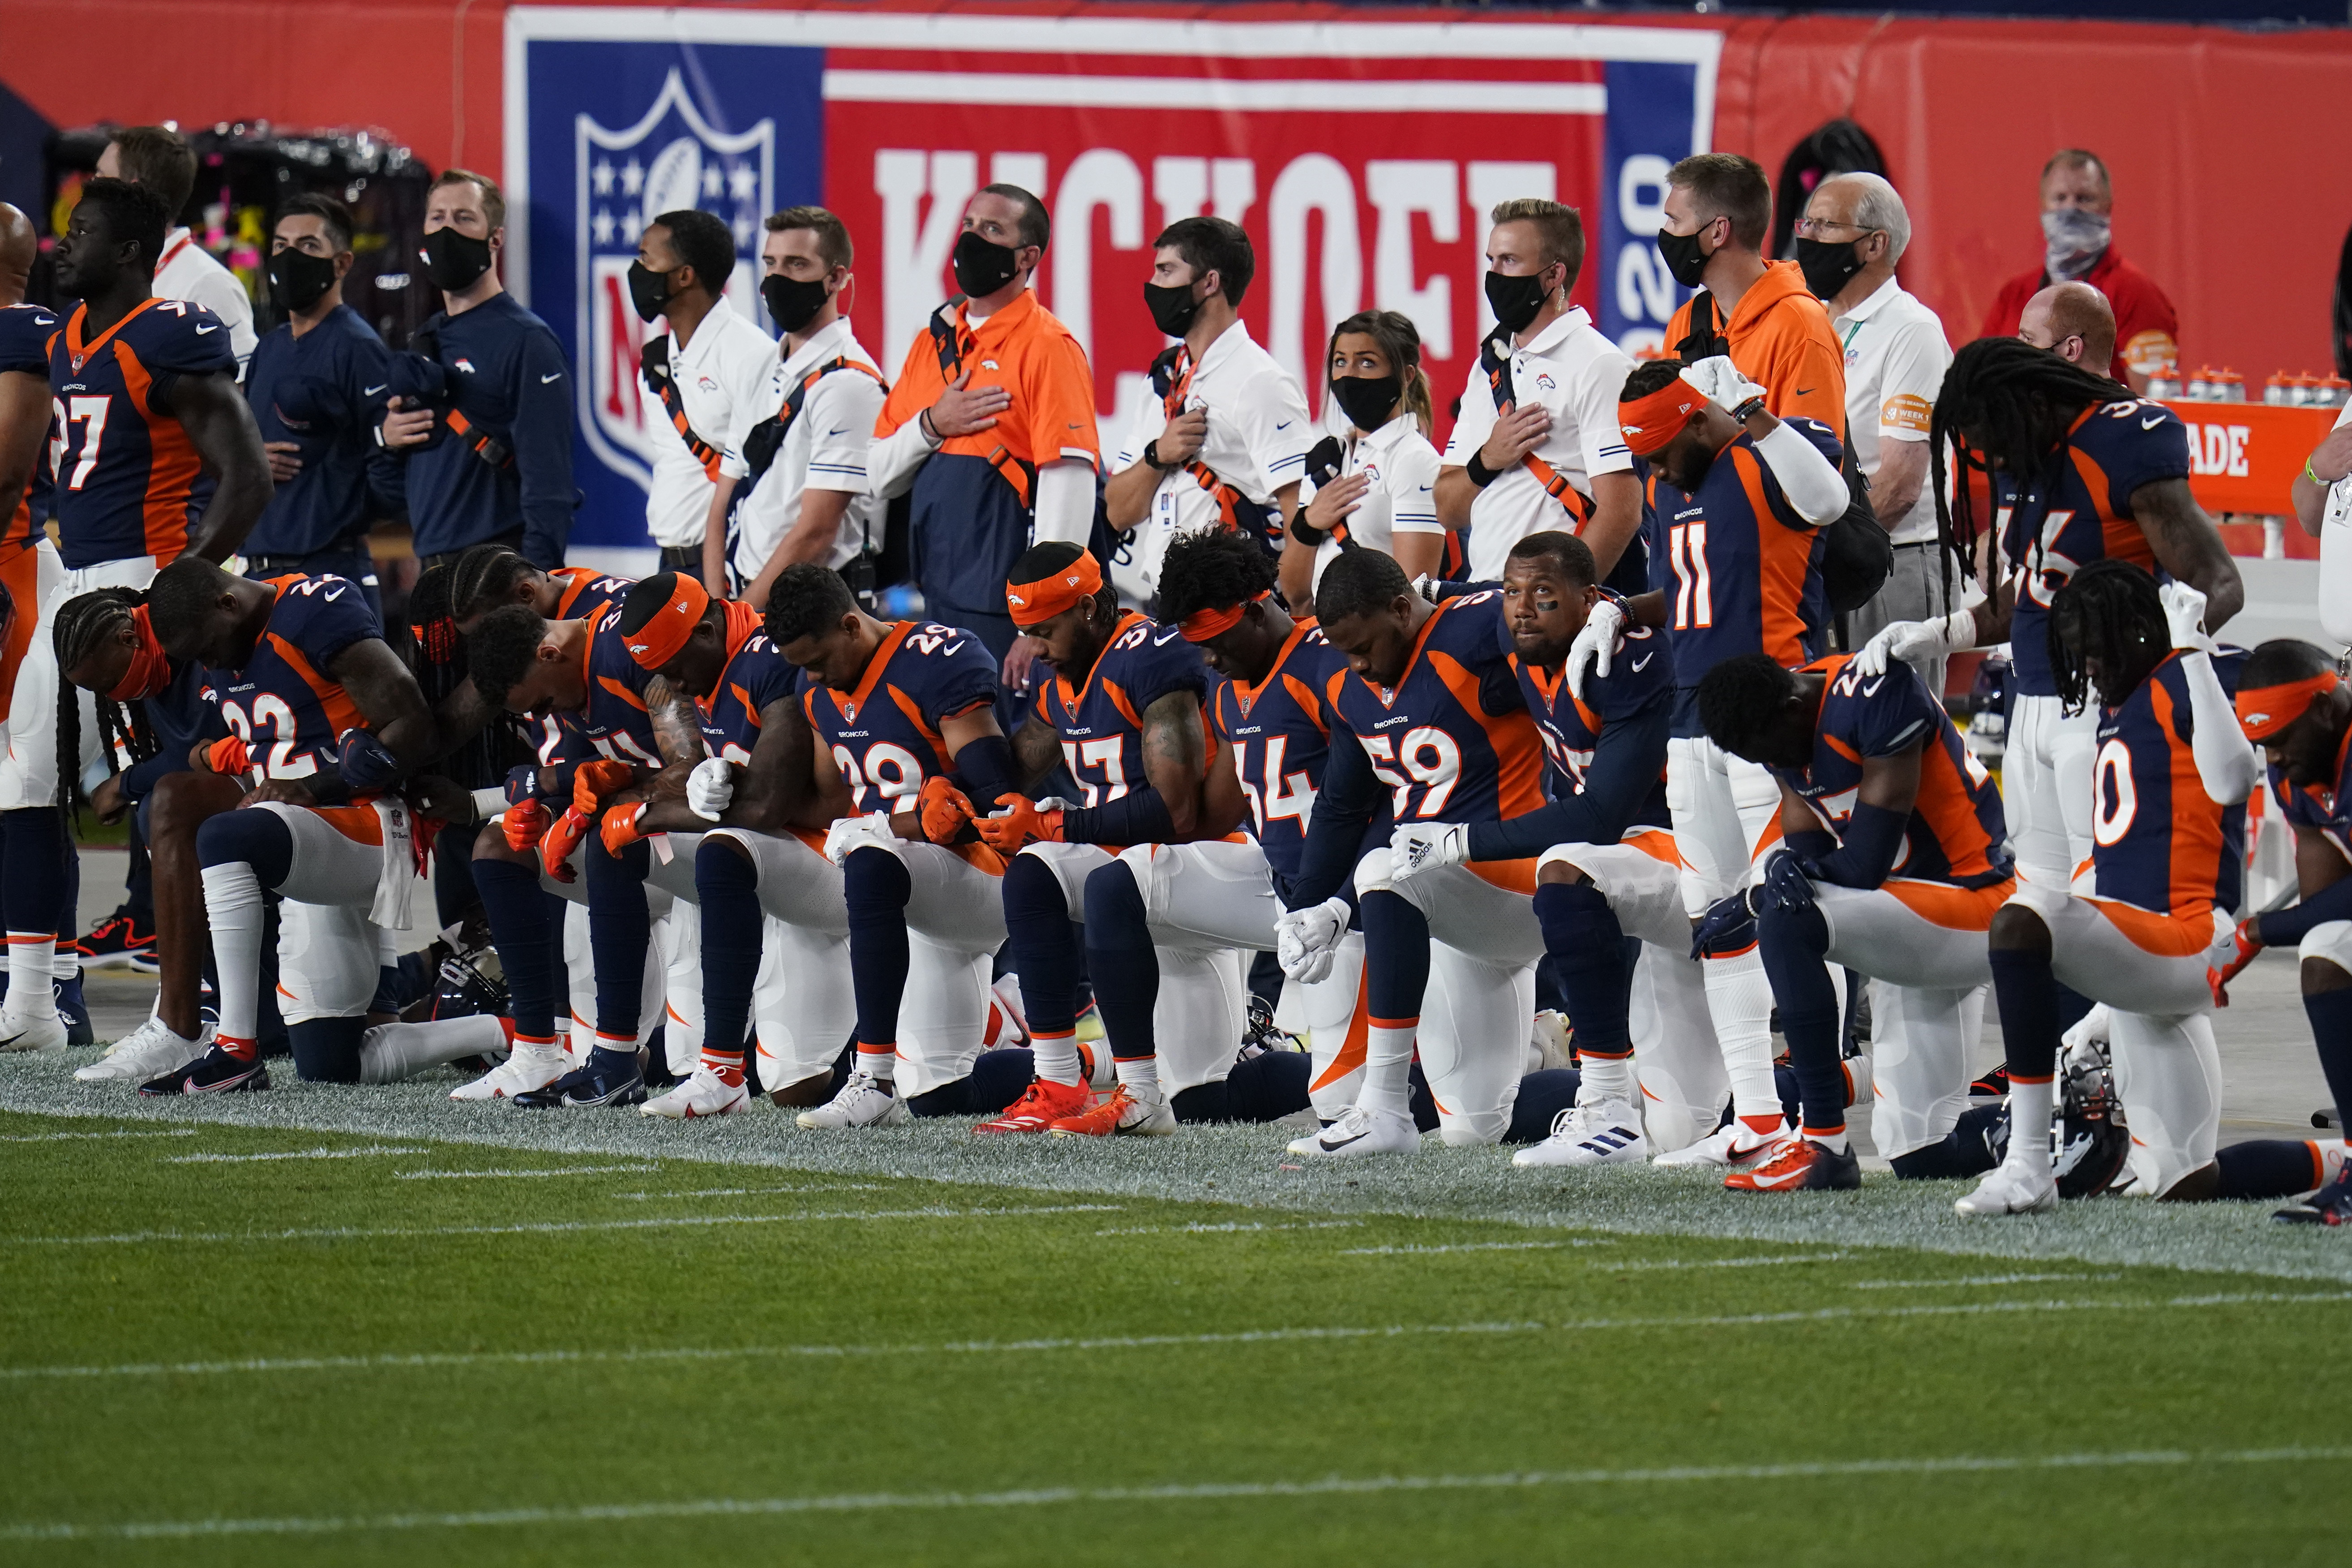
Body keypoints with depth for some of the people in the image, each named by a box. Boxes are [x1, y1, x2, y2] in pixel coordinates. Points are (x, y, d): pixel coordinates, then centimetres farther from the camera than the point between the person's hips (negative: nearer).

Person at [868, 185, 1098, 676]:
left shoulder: (1048, 347, -7)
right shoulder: (933, 341, 16)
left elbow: (1069, 489, -16)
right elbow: (880, 478, 18)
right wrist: (931, 426, -4)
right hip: (936, 604, 7)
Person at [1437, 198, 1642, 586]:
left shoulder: (1598, 366, -3)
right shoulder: (1490, 368, 20)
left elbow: (1621, 513, -12)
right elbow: (1448, 511, 20)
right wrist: (1487, 461, 0)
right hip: (1483, 595, 6)